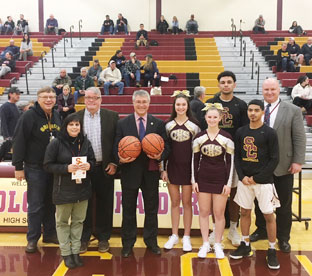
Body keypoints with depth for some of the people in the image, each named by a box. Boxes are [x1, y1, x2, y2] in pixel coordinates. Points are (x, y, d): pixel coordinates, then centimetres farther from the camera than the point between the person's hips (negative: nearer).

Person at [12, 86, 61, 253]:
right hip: (35, 169, -5)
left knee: (51, 203, 14)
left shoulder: (57, 116, 8)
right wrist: (18, 167, -13)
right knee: (35, 206, 1)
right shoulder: (29, 116, -11)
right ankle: (32, 239, 14)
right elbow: (19, 142, -12)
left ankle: (50, 234, 27)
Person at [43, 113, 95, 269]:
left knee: (78, 221, 11)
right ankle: (66, 253, 20)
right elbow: (48, 165, -10)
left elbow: (92, 160, 10)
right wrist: (66, 168, -22)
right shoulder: (56, 143, -10)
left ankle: (75, 252, 23)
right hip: (63, 190, -3)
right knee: (63, 222, 8)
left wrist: (89, 165, -13)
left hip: (82, 189, 4)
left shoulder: (86, 142, 2)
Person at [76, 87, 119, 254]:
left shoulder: (112, 116, 2)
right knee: (84, 205, 9)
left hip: (105, 168, 0)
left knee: (104, 205, 8)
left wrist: (114, 163, -4)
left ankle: (103, 237, 23)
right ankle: (83, 238, 23)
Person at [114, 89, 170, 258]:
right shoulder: (122, 124, 3)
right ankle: (128, 243, 24)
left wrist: (160, 156, -18)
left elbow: (166, 147, 3)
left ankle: (151, 241, 28)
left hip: (151, 173, 1)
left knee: (151, 209, 11)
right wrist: (120, 159, -18)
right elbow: (116, 148, 2)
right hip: (129, 173, -1)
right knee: (128, 210, 9)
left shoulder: (158, 124, 4)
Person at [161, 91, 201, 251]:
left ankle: (187, 237, 16)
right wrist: (164, 169, 2)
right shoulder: (168, 125, 4)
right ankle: (174, 235, 20)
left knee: (187, 202, 5)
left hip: (188, 167, -1)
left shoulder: (194, 124, 0)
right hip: (172, 166, 1)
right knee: (174, 202, 9)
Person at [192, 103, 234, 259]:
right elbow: (195, 160, 5)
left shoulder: (226, 138, -4)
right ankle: (205, 244, 20)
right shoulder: (199, 137, 2)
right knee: (204, 212, 7)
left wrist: (228, 183, -6)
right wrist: (194, 180, 1)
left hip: (220, 179, -2)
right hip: (203, 179, 2)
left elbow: (230, 161, -2)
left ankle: (218, 244, 19)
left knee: (219, 213, 4)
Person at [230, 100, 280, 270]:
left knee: (269, 216, 1)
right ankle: (245, 246, 27)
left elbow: (274, 159, -8)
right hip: (244, 180, 4)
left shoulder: (270, 133, -7)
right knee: (244, 212, 12)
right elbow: (237, 156, 7)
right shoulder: (240, 132, 5)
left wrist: (256, 178, -11)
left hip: (263, 181, -4)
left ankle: (272, 251, 15)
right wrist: (242, 176, -7)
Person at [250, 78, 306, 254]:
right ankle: (261, 230, 34)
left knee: (284, 204, 9)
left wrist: (298, 161, -9)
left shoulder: (293, 111, -3)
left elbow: (299, 138, -4)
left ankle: (283, 237, 25)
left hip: (283, 166, -2)